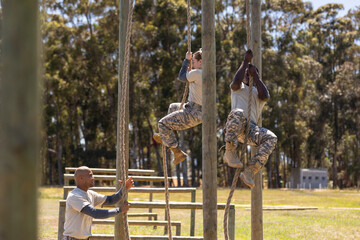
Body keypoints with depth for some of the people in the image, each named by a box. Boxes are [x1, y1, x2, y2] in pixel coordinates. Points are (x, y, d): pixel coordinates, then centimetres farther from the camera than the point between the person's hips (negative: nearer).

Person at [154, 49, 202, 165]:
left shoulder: (196, 73, -22)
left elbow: (181, 77, -4)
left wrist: (187, 60, 5)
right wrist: (189, 74, 9)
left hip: (193, 114, -10)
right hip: (200, 113, 10)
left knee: (162, 123, -5)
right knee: (173, 107, 35)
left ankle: (178, 153, -2)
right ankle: (165, 136, 44)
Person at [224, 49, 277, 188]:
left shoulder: (258, 92, 30)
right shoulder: (238, 88, 25)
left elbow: (265, 96, 4)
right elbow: (236, 82, -2)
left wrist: (256, 75, 8)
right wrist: (246, 62, 4)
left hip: (251, 128, 3)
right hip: (234, 127, -3)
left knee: (271, 138, -28)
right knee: (238, 113, -40)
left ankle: (249, 172, -30)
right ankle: (230, 152, -30)